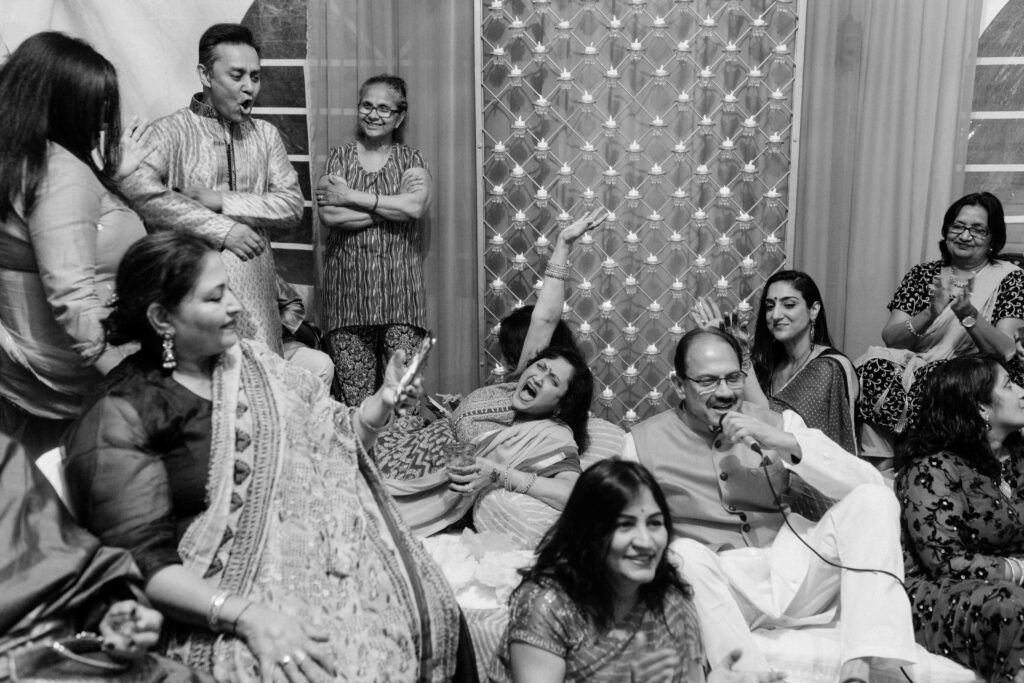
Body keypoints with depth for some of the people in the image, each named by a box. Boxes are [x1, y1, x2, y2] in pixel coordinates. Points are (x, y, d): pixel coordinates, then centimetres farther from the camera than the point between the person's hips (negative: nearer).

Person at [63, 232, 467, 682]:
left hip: (331, 552, 6)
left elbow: (332, 443, 18)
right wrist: (247, 616, -24)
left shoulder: (252, 362, 11)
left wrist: (383, 403, 0)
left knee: (433, 618, -18)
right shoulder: (120, 421, -6)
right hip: (219, 606, -5)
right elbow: (144, 564, -12)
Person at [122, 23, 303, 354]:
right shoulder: (169, 132, -1)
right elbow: (139, 191, -20)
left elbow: (292, 205, 2)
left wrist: (221, 200, -10)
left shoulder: (266, 135, 13)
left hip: (257, 295, 4)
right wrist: (222, 229, -17)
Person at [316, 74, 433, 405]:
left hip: (399, 292, 0)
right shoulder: (339, 157, 10)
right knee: (355, 402, 1)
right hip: (348, 292, 1)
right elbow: (328, 215, -7)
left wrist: (351, 196, -9)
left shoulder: (411, 160, 8)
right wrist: (394, 206, -9)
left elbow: (415, 206, -13)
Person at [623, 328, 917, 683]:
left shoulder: (777, 423, 8)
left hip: (794, 574, 3)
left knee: (874, 499, -14)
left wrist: (786, 443, -14)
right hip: (721, 587, -3)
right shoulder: (644, 442, 4)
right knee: (683, 553, -33)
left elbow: (870, 485, -2)